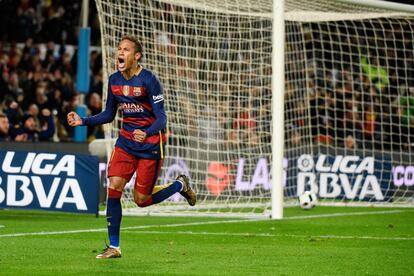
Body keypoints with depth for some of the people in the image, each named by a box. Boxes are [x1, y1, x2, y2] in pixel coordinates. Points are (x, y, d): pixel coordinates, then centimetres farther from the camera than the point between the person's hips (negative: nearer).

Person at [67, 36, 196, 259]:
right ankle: (113, 247, -3)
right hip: (126, 140, 5)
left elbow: (161, 118, -18)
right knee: (114, 187, -11)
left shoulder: (148, 80, -17)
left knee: (141, 200, -1)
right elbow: (109, 115, 14)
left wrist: (147, 134, -38)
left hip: (150, 143, -5)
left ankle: (180, 185, 29)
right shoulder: (114, 80, 2)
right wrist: (83, 121, -1)